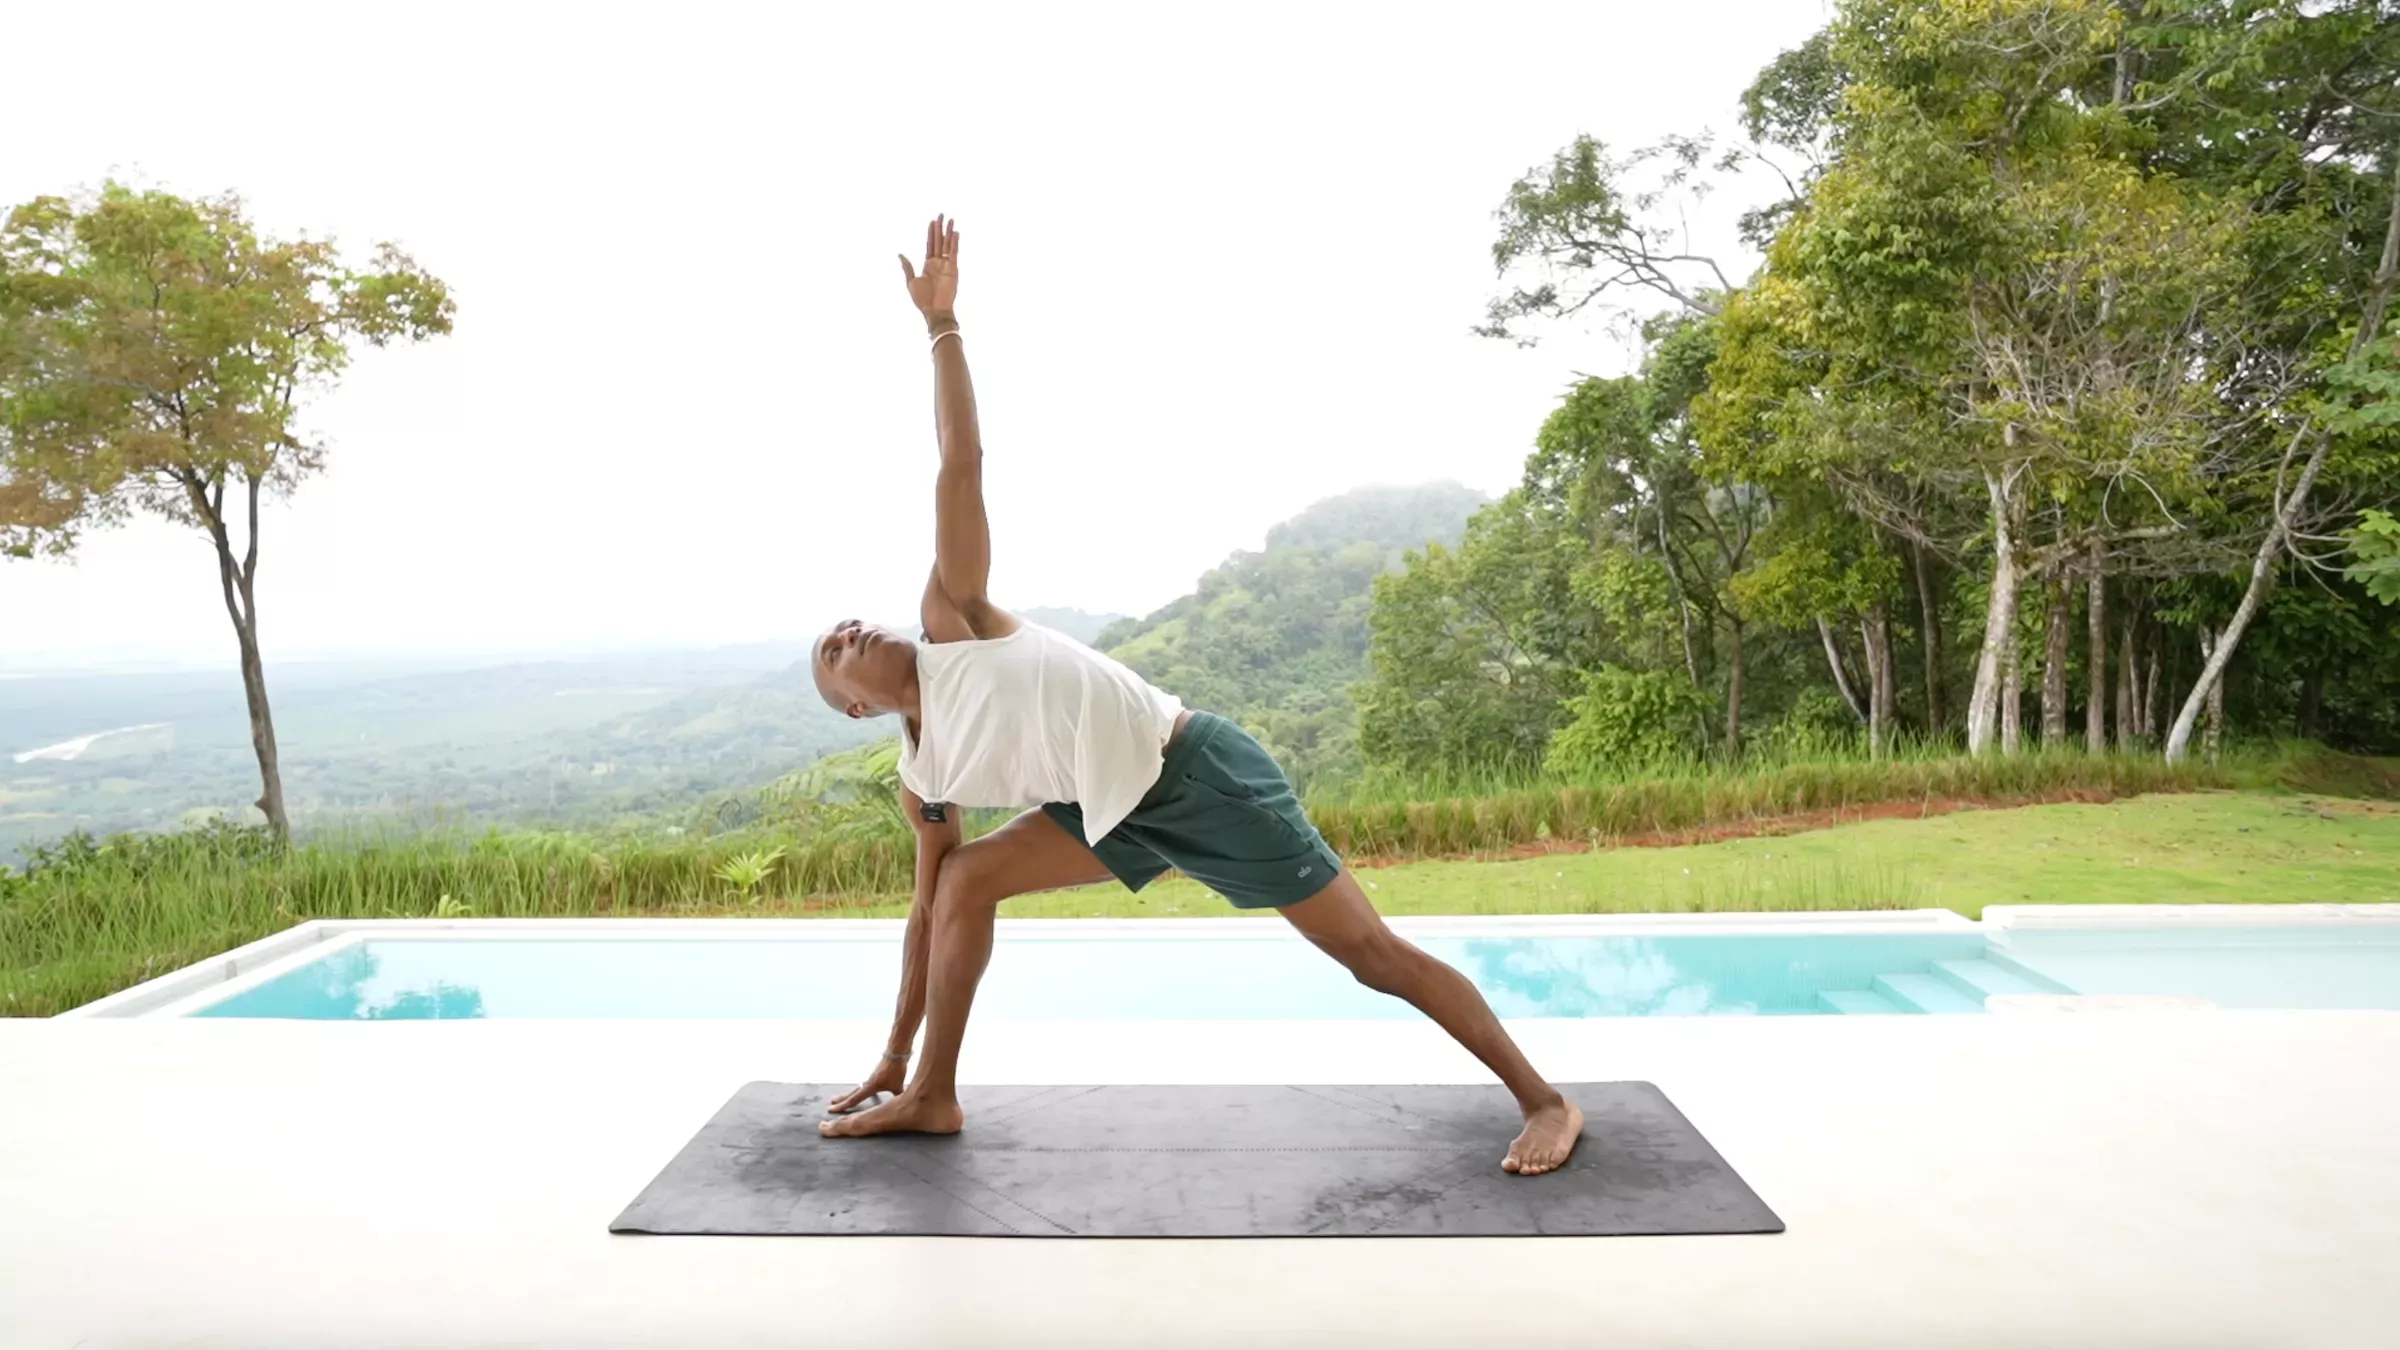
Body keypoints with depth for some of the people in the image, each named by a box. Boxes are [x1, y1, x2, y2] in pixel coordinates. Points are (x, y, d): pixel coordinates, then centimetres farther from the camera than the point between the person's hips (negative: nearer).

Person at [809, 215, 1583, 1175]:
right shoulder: (920, 784, 14)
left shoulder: (949, 617, 0)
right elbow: (927, 912, 20)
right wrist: (892, 1053, 24)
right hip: (1122, 813, 6)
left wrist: (940, 323, -3)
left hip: (1196, 769, -6)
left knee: (1370, 951, -3)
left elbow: (961, 464, -1)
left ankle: (1544, 1100, 9)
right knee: (966, 882, 2)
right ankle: (931, 1096, 16)